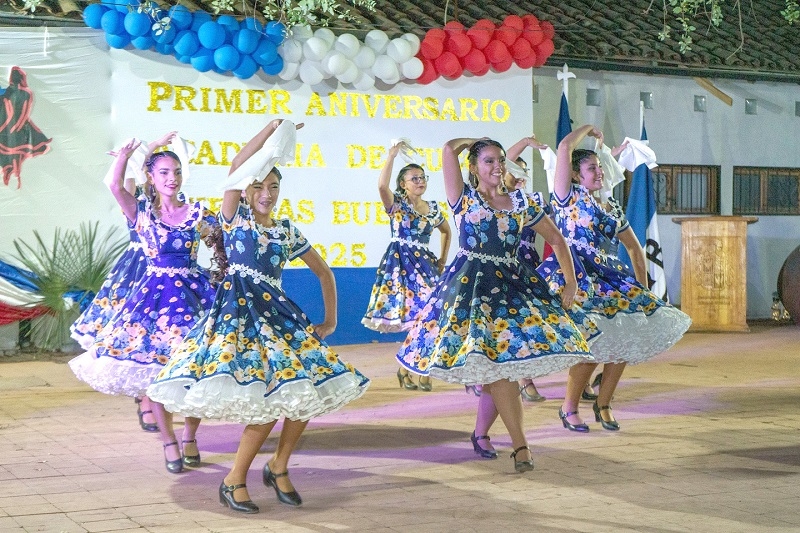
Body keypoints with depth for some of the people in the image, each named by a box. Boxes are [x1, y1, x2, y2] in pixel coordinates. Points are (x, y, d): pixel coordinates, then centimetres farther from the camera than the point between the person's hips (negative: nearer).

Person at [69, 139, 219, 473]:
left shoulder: (198, 214, 6)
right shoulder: (142, 211, 3)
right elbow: (116, 186, -13)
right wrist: (127, 153, -19)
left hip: (193, 293, 1)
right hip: (154, 295, -1)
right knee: (155, 369, -3)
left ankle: (190, 437, 16)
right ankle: (169, 442, 9)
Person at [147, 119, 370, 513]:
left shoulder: (287, 231, 15)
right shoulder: (235, 217, 4)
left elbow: (323, 272, 24)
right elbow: (236, 167, -12)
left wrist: (330, 321, 17)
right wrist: (273, 127, -10)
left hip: (275, 313, 5)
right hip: (238, 311, -5)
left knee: (304, 389, -6)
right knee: (268, 397, -16)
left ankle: (279, 467, 16)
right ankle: (234, 481, 0)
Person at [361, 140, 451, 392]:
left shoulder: (433, 208, 13)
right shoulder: (397, 203, -1)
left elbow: (446, 231, 30)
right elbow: (382, 185, -23)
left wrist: (442, 260, 21)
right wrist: (392, 156, -23)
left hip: (424, 264, 5)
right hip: (401, 263, -5)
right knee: (419, 317, -12)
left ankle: (408, 369, 10)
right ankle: (406, 369, 4)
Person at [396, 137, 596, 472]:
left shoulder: (520, 203, 13)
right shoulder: (464, 198, 5)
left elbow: (556, 239, 18)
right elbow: (449, 148, -7)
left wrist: (571, 280, 9)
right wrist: (475, 142, 12)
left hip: (512, 285, 4)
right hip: (472, 285, -4)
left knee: (498, 364, -3)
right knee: (494, 362, -14)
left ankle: (481, 433, 19)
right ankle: (520, 445, -11)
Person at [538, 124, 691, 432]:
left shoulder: (612, 210, 19)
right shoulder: (568, 196, 1)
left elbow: (635, 249, 25)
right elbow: (565, 147, -10)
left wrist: (643, 289, 17)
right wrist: (588, 129, 8)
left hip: (604, 275, 7)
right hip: (571, 275, -7)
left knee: (628, 334, -2)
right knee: (594, 342, -19)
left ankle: (603, 404, 14)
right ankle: (569, 408, 1)